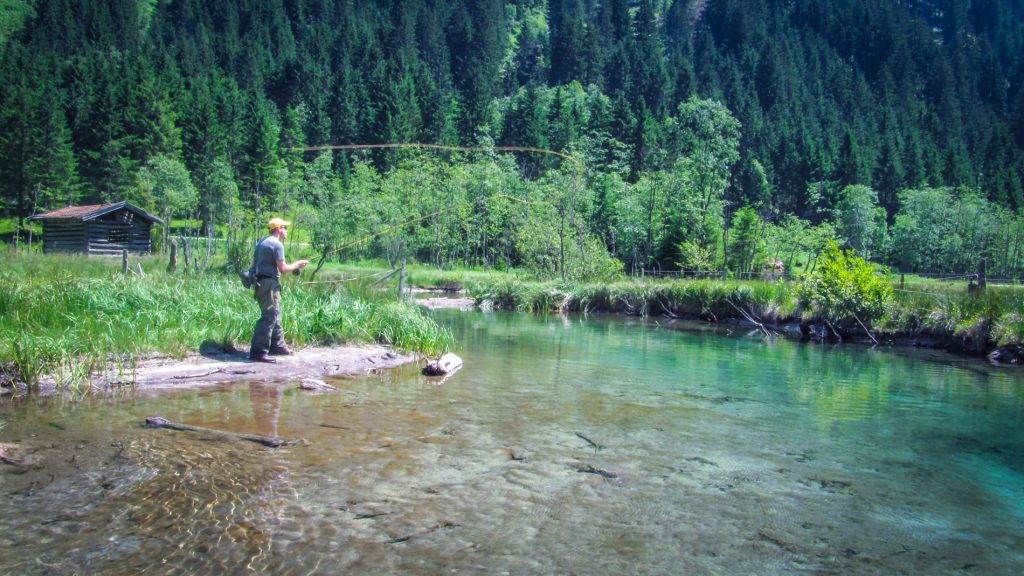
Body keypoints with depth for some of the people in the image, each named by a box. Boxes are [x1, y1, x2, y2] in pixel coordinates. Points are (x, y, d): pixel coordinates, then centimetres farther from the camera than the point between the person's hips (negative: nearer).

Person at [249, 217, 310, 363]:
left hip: (260, 282, 10)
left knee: (275, 315, 18)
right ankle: (258, 351, -14)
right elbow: (283, 269, -14)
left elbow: (254, 265, 20)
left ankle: (277, 346, 26)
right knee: (269, 317, -11)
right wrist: (297, 265, 1)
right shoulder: (277, 244, -11)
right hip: (270, 283, -10)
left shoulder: (261, 243, 17)